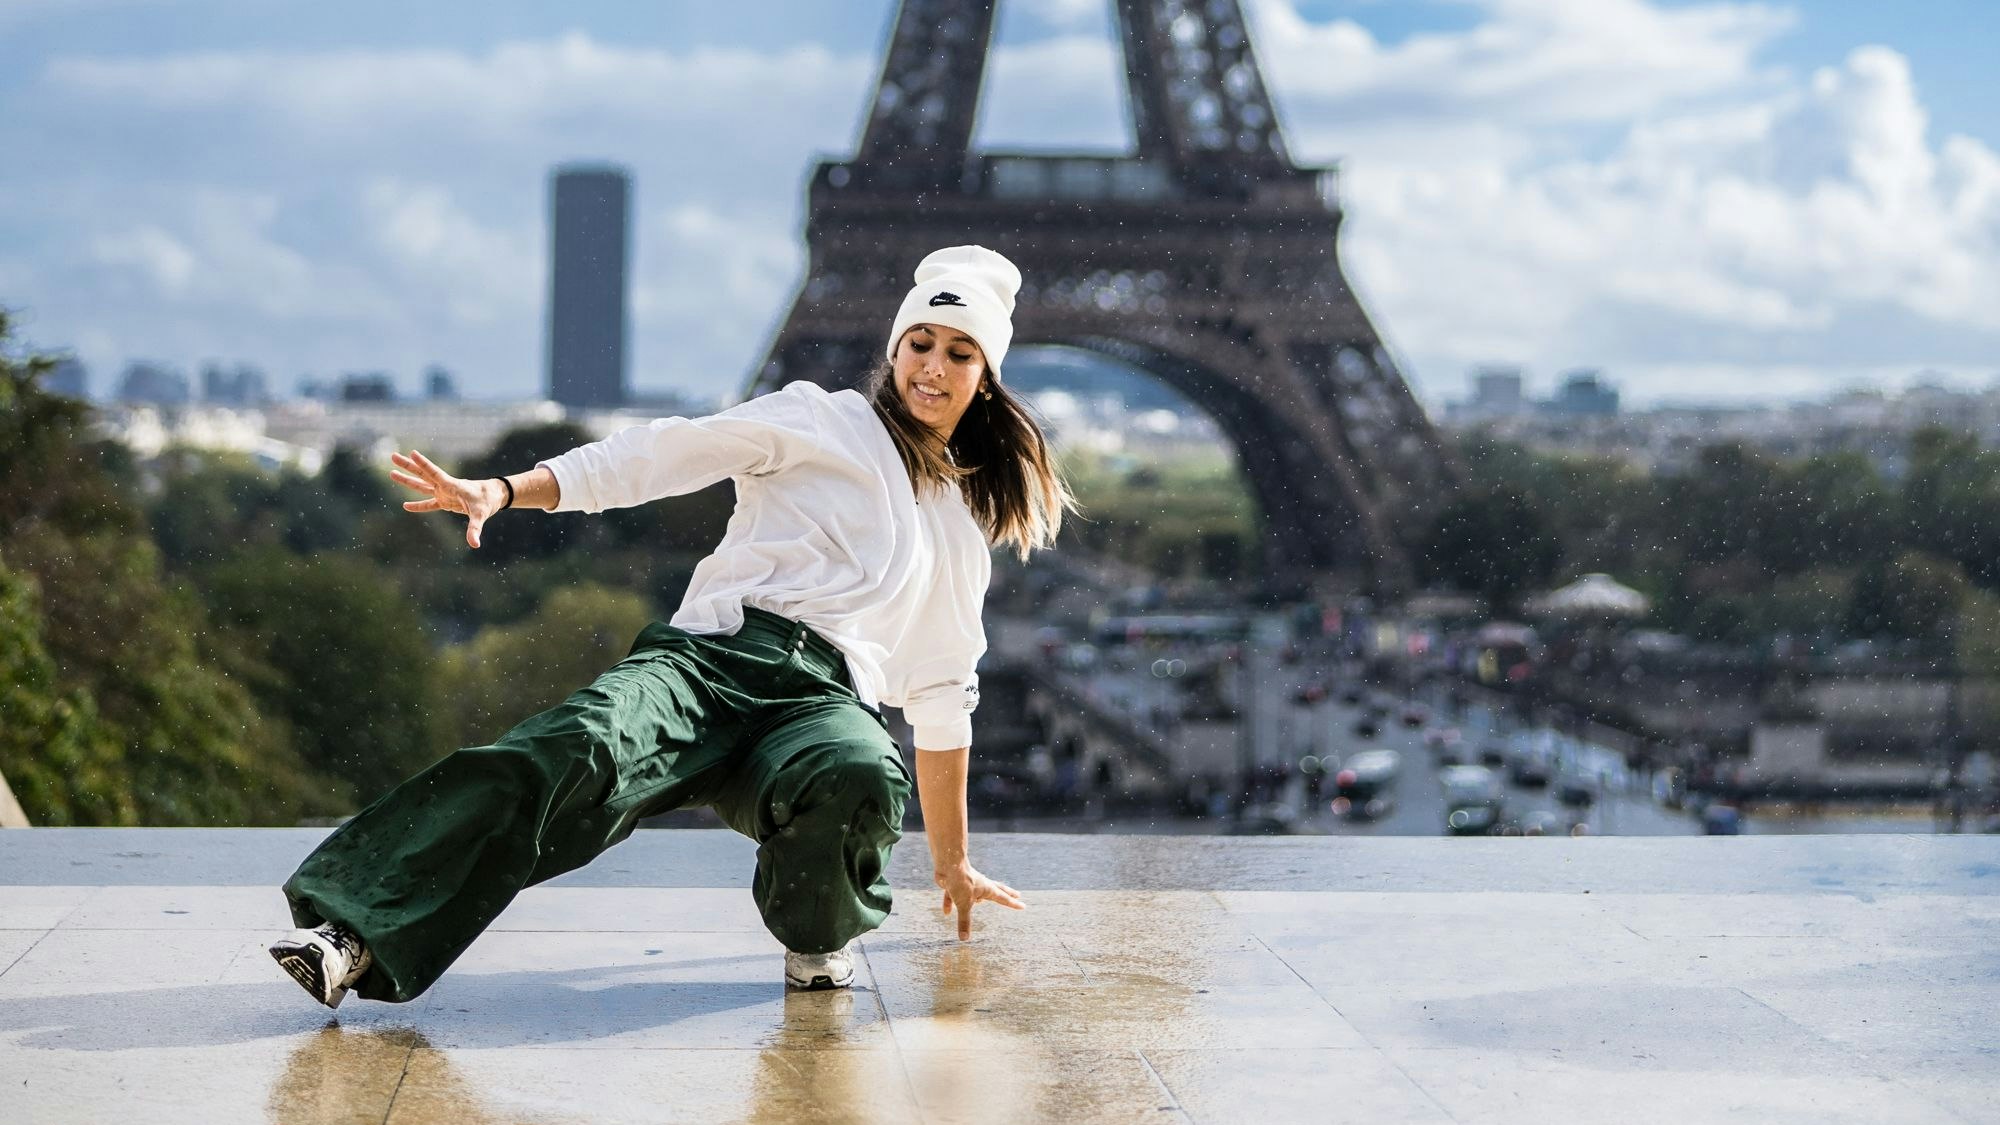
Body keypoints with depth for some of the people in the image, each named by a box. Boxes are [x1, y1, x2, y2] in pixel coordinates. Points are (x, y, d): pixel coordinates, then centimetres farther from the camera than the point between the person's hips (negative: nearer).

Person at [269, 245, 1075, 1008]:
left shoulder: (969, 522, 28)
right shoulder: (821, 422, 17)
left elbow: (942, 699, 33)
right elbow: (660, 456, 7)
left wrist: (952, 862, 35)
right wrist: (505, 491, -6)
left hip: (827, 701, 2)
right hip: (715, 656, -2)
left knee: (862, 777, -37)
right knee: (581, 747, -34)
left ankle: (818, 937, -6)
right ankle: (357, 939, -42)